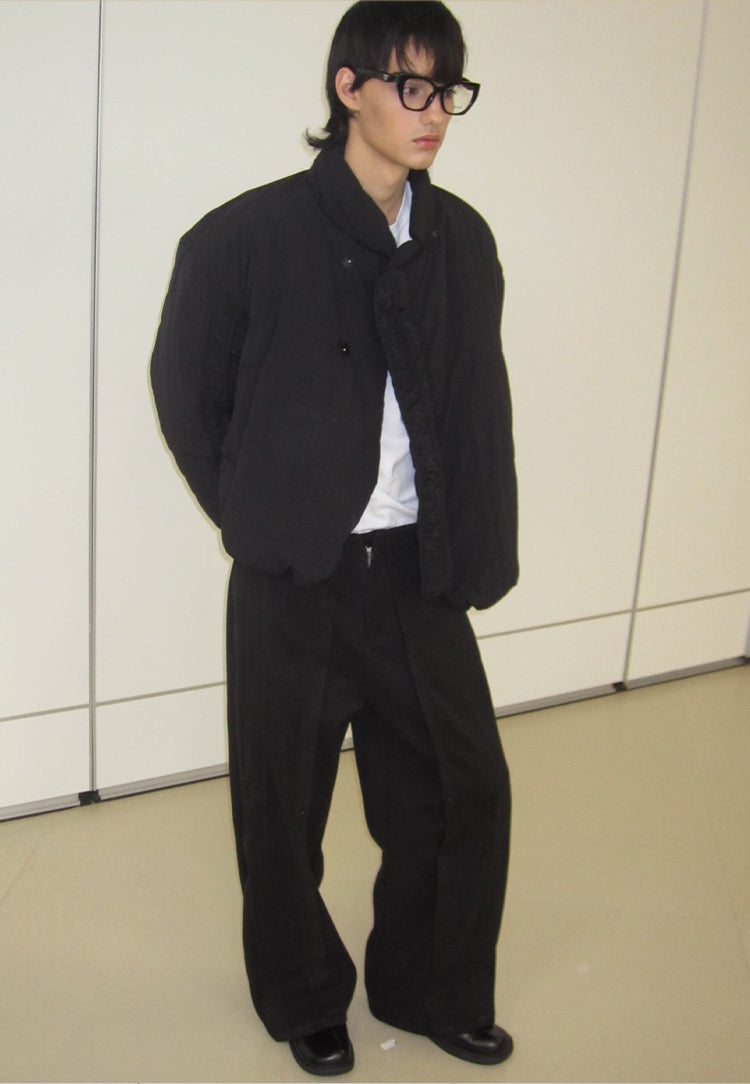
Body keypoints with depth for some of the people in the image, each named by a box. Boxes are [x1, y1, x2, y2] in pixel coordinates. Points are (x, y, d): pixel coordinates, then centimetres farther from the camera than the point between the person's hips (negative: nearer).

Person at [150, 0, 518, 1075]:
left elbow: (480, 412, 7)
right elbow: (187, 399, 1)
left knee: (465, 786, 11)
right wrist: (261, 521, 1)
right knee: (285, 807, 13)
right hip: (295, 583, -3)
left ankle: (434, 991, 37)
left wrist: (476, 552, 2)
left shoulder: (462, 241, 2)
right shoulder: (247, 239, -10)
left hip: (418, 573, 4)